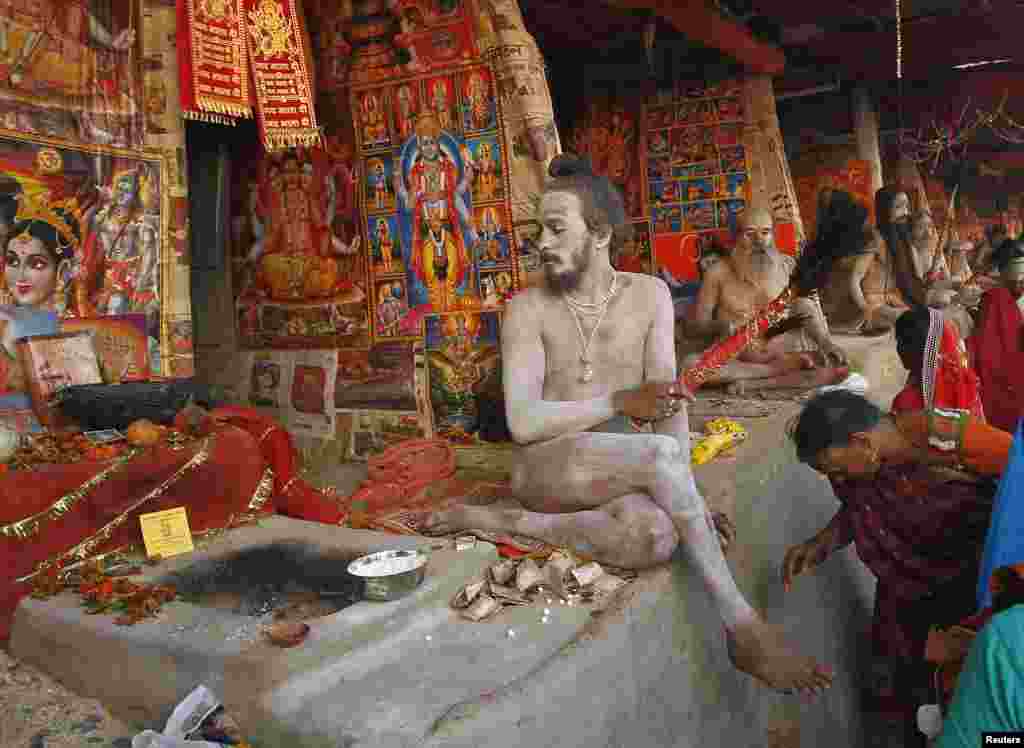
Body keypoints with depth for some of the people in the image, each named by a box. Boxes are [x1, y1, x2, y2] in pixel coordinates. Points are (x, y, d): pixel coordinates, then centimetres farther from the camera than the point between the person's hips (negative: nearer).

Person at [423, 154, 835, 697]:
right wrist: (620, 402, -16)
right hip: (546, 468, -3)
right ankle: (743, 628, -20)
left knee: (658, 537, -34)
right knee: (659, 454, -33)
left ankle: (503, 521, -16)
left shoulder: (648, 295, 3)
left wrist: (685, 496, -15)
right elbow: (523, 423, -12)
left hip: (621, 473, 3)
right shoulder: (528, 308, -4)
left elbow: (668, 403, -3)